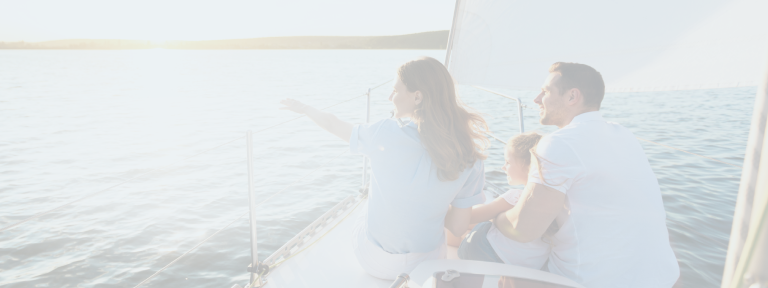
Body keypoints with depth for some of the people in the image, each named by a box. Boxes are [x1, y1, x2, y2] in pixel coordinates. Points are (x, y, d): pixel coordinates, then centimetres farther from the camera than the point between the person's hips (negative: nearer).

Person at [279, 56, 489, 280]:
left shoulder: (385, 134, -23)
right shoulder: (469, 157, -20)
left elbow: (334, 125, -3)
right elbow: (458, 227, -12)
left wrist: (304, 108, 18)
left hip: (375, 261, -1)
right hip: (427, 261, 1)